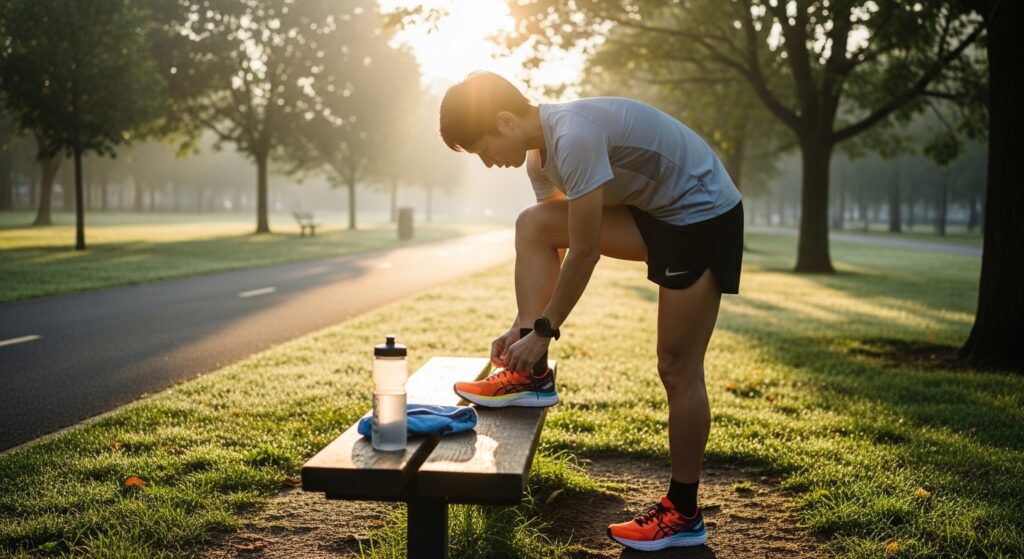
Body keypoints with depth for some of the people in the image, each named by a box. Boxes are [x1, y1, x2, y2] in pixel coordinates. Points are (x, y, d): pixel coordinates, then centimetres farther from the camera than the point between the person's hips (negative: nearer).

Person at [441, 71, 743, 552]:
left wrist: (543, 331, -15)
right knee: (533, 226, -3)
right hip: (656, 212, 9)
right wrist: (523, 326, 3)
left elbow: (584, 252, -25)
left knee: (677, 370, -5)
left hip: (704, 216, -9)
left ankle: (682, 513, 10)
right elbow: (554, 246, 7)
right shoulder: (541, 151, 2)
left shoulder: (574, 136, -28)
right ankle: (532, 376, 1)